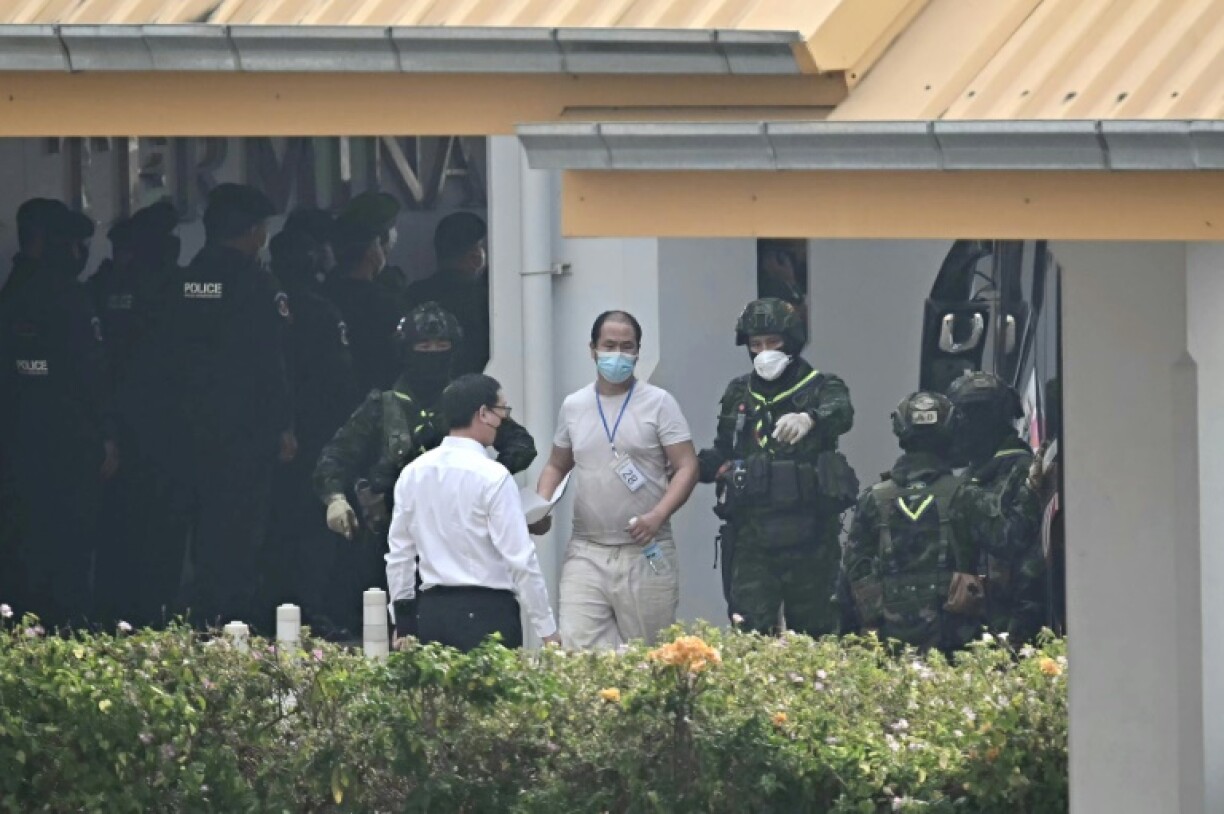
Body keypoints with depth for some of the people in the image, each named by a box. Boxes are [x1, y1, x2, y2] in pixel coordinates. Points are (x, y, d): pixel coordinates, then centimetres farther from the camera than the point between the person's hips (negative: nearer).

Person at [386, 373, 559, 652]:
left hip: (431, 611, 6)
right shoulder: (492, 477, -11)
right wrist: (548, 630, -6)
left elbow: (399, 555, 12)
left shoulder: (412, 474, 6)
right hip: (487, 612, -6)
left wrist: (402, 625, 21)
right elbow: (521, 559, -12)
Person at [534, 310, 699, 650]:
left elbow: (687, 468, -4)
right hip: (586, 553, 3)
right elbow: (557, 466, 23)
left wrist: (657, 516, -19)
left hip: (645, 553, -3)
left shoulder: (658, 403, 1)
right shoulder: (574, 406, 12)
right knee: (576, 647, -11)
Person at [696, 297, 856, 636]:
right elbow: (722, 454, 23)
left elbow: (841, 414, -22)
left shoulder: (821, 388, 1)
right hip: (751, 536, 3)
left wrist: (809, 418, -46)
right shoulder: (738, 394, 15)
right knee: (749, 634, -6)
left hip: (808, 536, -3)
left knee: (813, 630, 4)